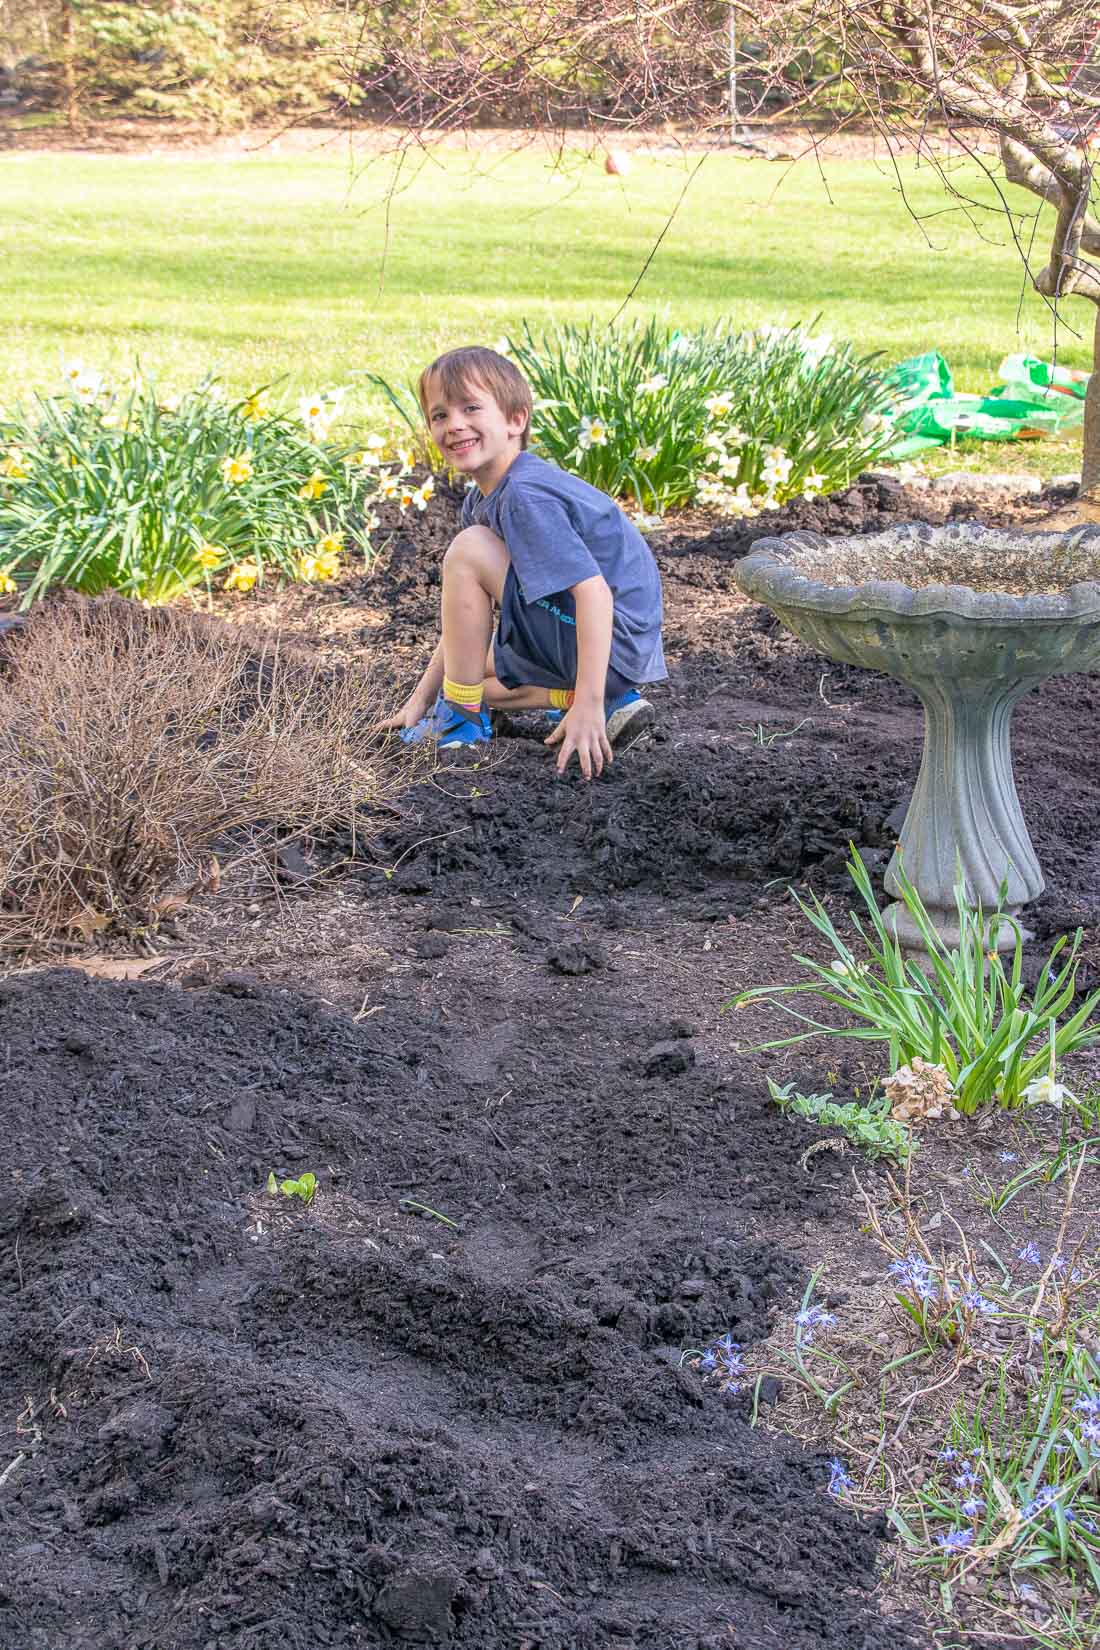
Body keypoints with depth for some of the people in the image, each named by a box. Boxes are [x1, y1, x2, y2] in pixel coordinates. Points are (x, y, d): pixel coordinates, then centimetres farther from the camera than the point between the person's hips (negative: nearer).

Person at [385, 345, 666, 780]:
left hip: (614, 642, -11)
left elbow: (594, 591, -30)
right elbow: (466, 613, 15)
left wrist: (587, 704, -34)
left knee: (469, 550, -18)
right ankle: (610, 700, 11)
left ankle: (462, 715, -6)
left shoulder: (525, 495, -21)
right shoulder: (482, 502, 9)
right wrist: (422, 695, 11)